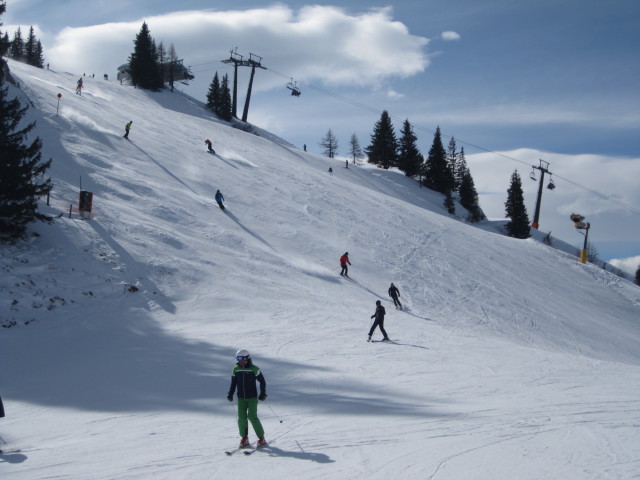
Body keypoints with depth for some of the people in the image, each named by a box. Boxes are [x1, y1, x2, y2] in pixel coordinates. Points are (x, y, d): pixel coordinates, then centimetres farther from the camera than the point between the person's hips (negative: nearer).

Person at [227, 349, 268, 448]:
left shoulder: (254, 369, -7)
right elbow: (233, 383, 13)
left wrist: (263, 393, -5)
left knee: (252, 416, -10)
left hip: (252, 397, -4)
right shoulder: (236, 369, 4)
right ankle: (244, 438, 7)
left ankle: (261, 438, 0)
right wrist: (230, 394, 4)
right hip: (241, 398, 4)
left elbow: (262, 381, 0)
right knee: (241, 417, -3)